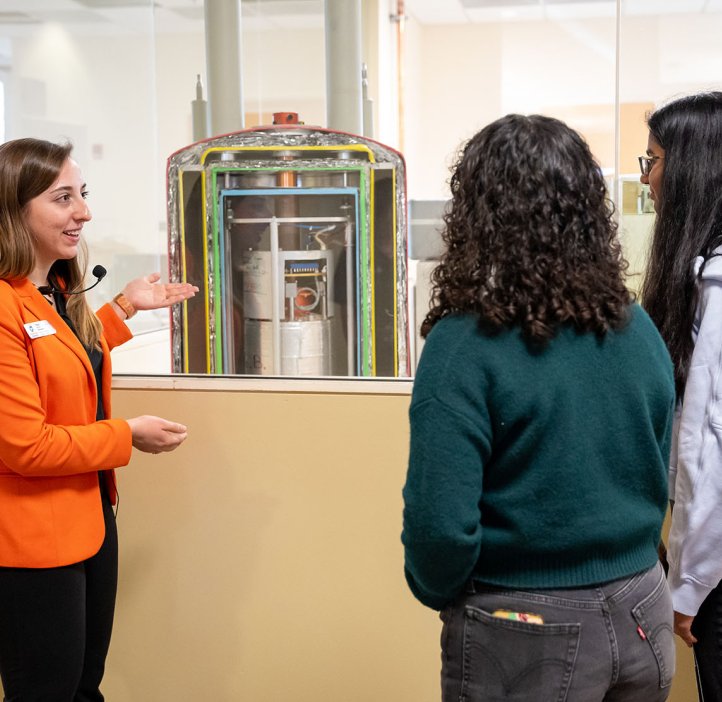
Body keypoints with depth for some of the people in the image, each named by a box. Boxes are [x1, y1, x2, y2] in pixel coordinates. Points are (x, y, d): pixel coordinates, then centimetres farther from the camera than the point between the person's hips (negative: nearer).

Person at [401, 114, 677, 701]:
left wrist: (436, 593, -2)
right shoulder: (638, 331, -1)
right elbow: (660, 481, 10)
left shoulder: (465, 346, -19)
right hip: (642, 619, 5)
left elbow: (441, 526, -22)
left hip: (525, 633, -5)